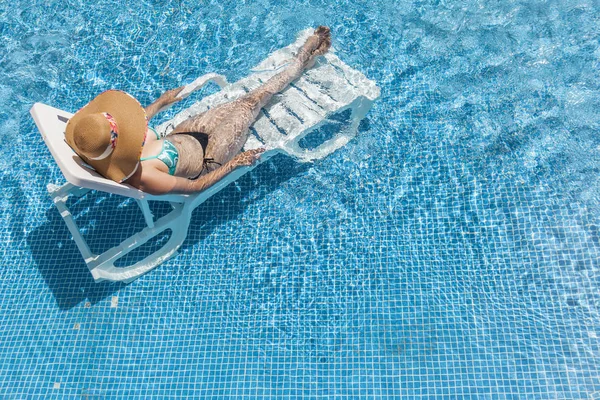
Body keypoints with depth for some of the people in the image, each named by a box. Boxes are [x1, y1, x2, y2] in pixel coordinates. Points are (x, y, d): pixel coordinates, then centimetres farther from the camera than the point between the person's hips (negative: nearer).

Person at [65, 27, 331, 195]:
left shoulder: (107, 148, -20)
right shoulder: (141, 176, -42)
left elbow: (136, 120, 5)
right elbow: (194, 186, -27)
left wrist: (161, 102, 18)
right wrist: (235, 163, -19)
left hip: (181, 135, 7)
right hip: (206, 160, -7)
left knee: (243, 100, 9)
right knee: (251, 102, -1)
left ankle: (304, 59, 28)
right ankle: (304, 59, 24)